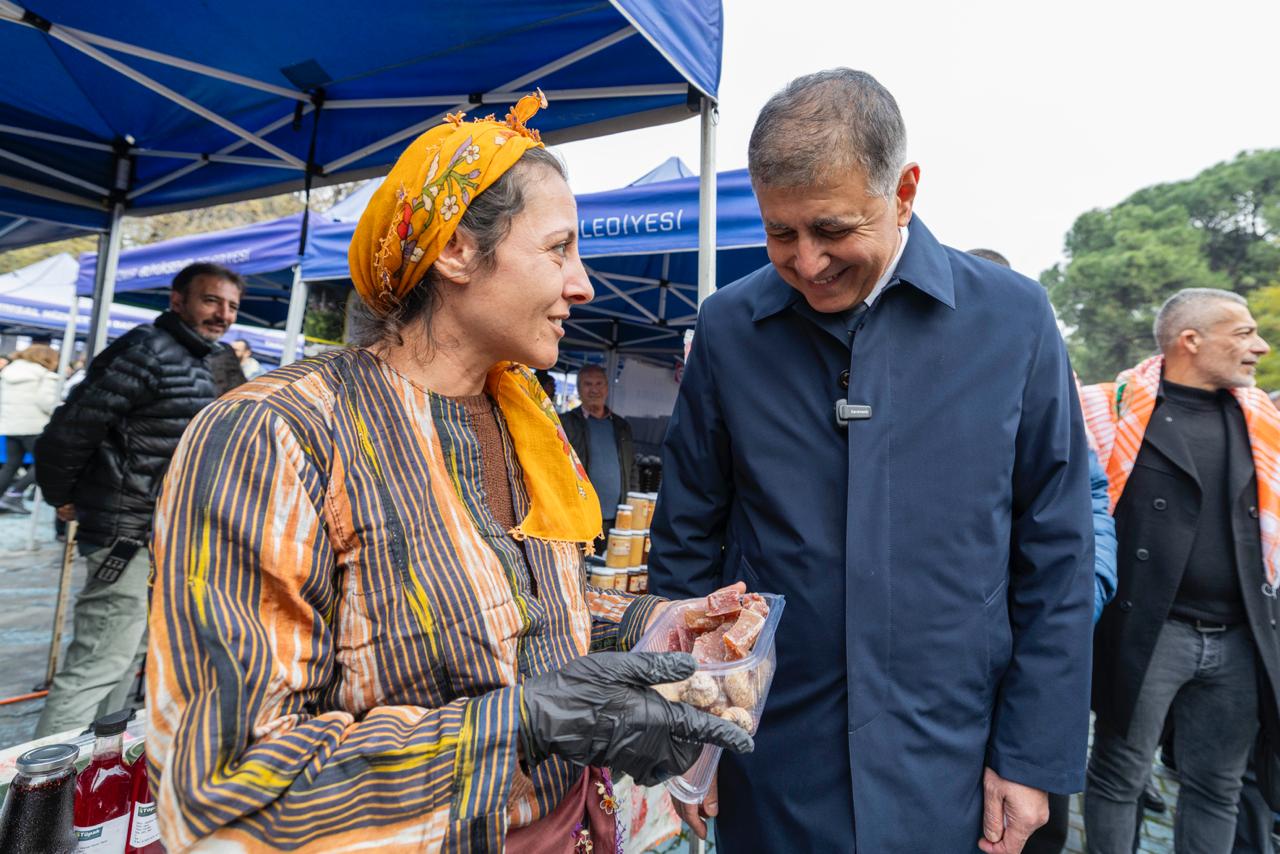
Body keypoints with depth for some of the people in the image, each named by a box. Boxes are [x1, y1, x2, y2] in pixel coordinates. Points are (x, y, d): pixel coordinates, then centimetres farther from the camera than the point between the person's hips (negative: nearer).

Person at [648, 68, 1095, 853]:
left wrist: (1034, 758, -2)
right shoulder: (727, 328, -7)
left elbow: (1058, 561, -2)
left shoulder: (1014, 320, -8)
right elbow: (686, 543, -2)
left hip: (950, 772, 0)